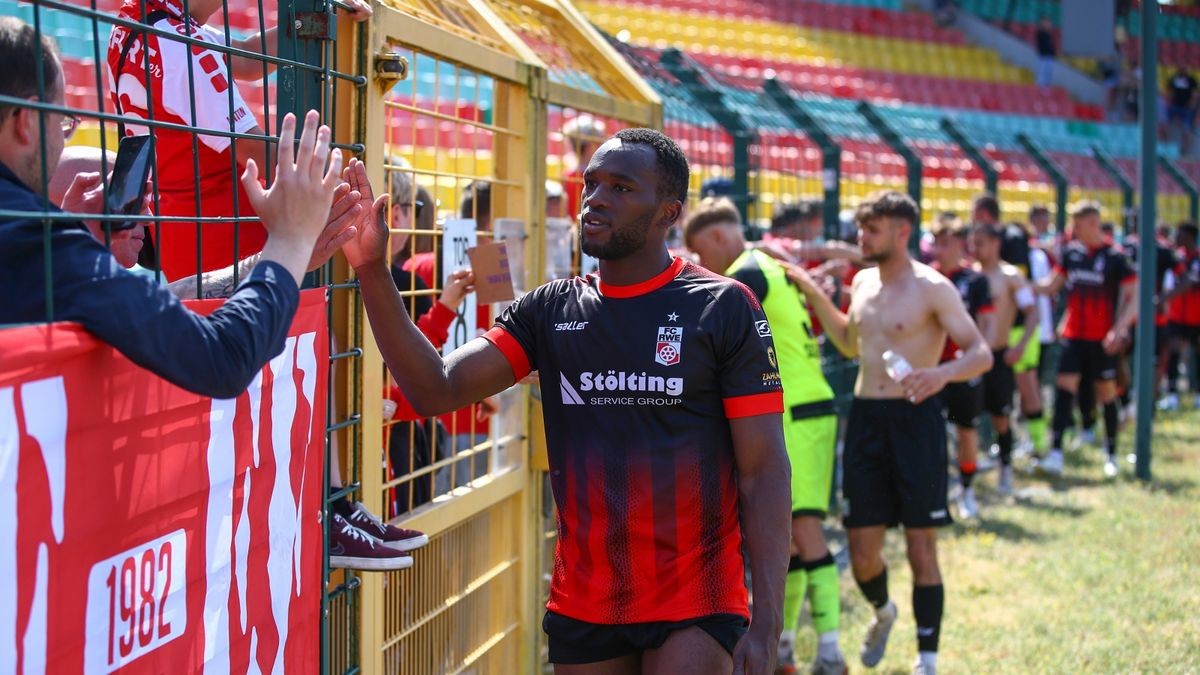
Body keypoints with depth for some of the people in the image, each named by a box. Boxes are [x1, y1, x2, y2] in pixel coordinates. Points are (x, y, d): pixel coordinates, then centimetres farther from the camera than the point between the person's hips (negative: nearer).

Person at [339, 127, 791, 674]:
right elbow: (436, 389, -3)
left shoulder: (723, 308, -4)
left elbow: (764, 471, -6)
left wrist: (766, 627, -14)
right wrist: (372, 272, -15)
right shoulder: (551, 311, 7)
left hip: (693, 607, -4)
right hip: (582, 605, 4)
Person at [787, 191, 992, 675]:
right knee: (862, 552, 7)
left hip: (915, 419, -5)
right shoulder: (863, 282, 11)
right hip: (865, 418, 6)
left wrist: (943, 372, -35)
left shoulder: (931, 288, -9)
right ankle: (883, 611, 39)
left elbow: (981, 354, -14)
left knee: (921, 549, -2)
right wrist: (815, 296, 16)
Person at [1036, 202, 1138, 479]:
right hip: (1073, 336, 4)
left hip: (1102, 341, -4)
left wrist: (1119, 329, -21)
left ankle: (1111, 456, 18)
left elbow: (1133, 297, -10)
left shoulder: (1115, 257, -10)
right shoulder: (1071, 252, 4)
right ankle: (1056, 454, -11)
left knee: (1106, 394, 5)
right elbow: (1052, 286, 13)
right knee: (1064, 389, -6)